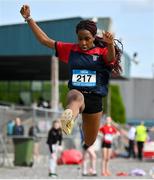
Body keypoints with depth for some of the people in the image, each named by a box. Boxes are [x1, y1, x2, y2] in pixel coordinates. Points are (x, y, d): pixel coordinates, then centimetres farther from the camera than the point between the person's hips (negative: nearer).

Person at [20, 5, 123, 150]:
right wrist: (28, 19, -3)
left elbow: (111, 58, -26)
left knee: (89, 143, 14)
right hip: (75, 93, -1)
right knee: (76, 97, -42)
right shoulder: (70, 50, 6)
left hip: (95, 99, 1)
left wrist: (110, 44, -49)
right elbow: (45, 40, 6)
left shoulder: (103, 52, -1)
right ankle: (68, 119, -78)